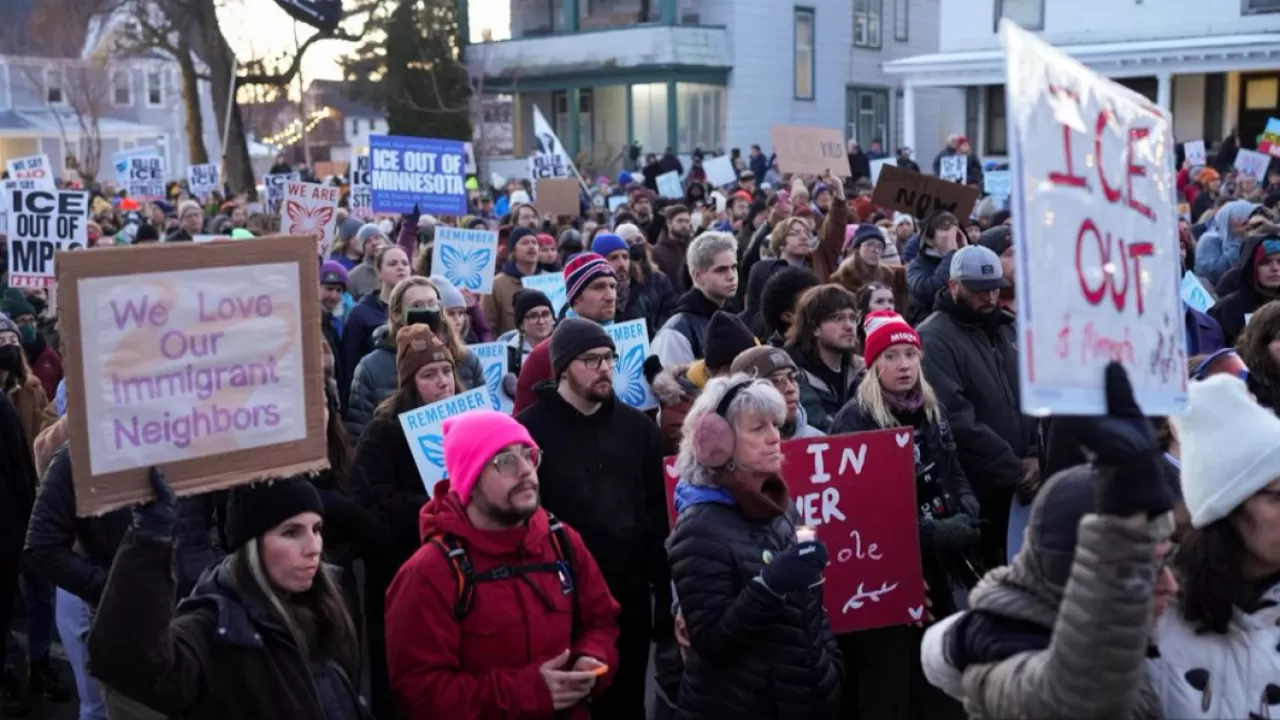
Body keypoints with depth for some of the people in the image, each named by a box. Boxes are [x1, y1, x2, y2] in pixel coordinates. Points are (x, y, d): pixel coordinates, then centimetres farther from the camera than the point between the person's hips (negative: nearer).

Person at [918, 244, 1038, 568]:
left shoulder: (1007, 328, 13)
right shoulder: (934, 339, -11)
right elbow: (958, 420, -19)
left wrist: (1036, 456, -2)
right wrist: (1014, 469, -15)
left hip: (1020, 486, 6)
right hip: (975, 492, -6)